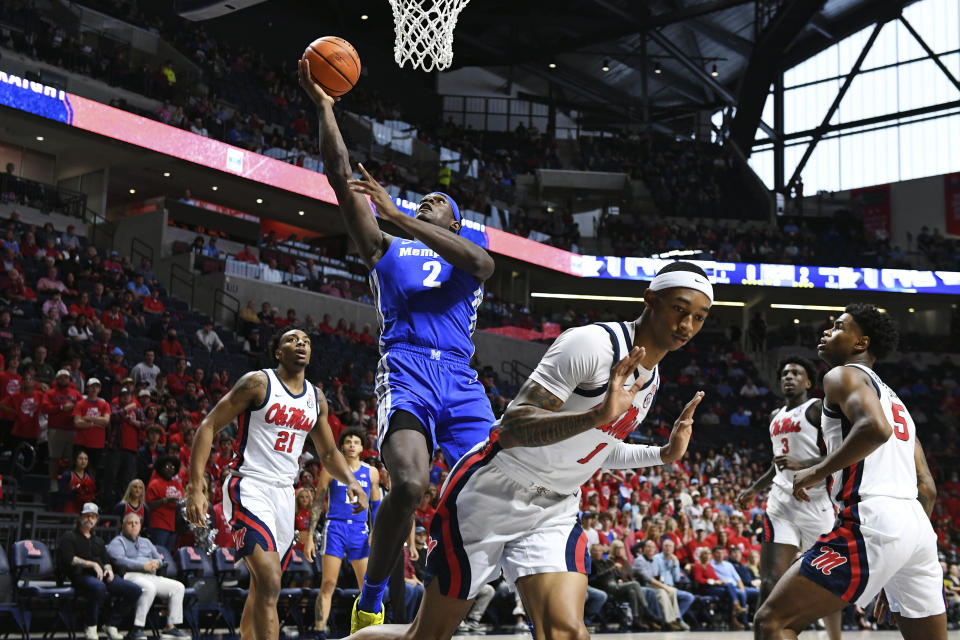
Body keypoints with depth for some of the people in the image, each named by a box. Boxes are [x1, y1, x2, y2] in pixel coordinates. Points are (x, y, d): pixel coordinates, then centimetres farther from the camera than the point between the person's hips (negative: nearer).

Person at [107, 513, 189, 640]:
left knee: (178, 587, -12)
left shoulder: (146, 542, 32)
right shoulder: (117, 542, 10)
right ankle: (137, 629, -37)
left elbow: (159, 559, 27)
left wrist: (156, 563, -1)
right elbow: (119, 560, -9)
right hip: (131, 576, -7)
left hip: (151, 576, 7)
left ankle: (171, 626, -12)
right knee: (149, 588, -39)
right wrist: (143, 566, -17)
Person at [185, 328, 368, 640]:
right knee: (270, 583, -21)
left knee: (261, 586, 14)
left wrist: (351, 481, 0)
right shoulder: (258, 383, -7)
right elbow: (208, 426, -9)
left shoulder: (316, 398, 11)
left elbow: (328, 453, 21)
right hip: (249, 488, -7)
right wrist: (195, 488, -18)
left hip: (284, 493, 7)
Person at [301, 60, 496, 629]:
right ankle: (369, 605, -12)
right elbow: (341, 178, 13)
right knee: (411, 485, -27)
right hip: (406, 373, -3)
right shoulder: (387, 249, 23)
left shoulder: (472, 258, 23)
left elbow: (478, 260, -6)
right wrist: (324, 107, 5)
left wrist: (398, 215, -11)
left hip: (462, 383, 3)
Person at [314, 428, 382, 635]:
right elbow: (318, 502, 5)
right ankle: (319, 630, -6)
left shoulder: (371, 472, 11)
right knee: (328, 585, -8)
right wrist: (310, 535, -1)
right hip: (335, 527, -3)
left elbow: (376, 506, 15)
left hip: (360, 530, 3)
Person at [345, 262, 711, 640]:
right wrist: (597, 416, -41)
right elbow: (512, 429, -27)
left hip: (554, 511, 7)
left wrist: (664, 454, 10)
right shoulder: (593, 344, -20)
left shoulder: (651, 380, 9)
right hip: (491, 494, -7)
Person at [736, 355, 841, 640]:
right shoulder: (776, 416, 20)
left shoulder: (818, 409, -3)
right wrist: (754, 489, 21)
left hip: (815, 499, -6)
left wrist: (803, 465, -24)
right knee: (771, 577, -5)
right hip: (781, 500, 6)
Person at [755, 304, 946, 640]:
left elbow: (875, 429, -19)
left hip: (871, 522, -9)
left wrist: (818, 471, -7)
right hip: (919, 527, 9)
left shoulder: (843, 375, 4)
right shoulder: (894, 400, 29)